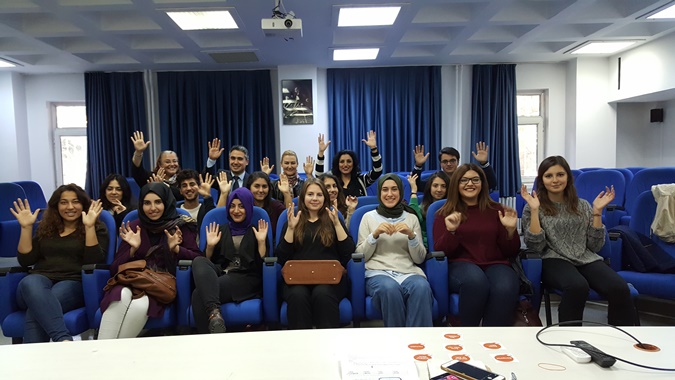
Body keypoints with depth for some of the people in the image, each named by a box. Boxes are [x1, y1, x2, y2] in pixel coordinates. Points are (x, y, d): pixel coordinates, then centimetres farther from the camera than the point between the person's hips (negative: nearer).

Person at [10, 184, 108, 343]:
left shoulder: (97, 228, 10)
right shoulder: (45, 228, 22)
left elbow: (94, 262, -6)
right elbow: (25, 261, 13)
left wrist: (89, 227, -13)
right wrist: (26, 227, 6)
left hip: (74, 283, -2)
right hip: (40, 280, 3)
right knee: (30, 283, -38)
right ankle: (63, 339, -53)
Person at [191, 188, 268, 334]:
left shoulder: (256, 231, 12)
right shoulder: (221, 230, 21)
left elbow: (262, 264, 1)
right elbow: (208, 262, 17)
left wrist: (261, 242, -9)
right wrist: (210, 246, 1)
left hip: (247, 279, -4)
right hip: (221, 274, 4)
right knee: (198, 261, -32)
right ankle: (213, 311, -45)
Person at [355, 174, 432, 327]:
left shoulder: (412, 218, 16)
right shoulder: (369, 217, 12)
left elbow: (419, 259, 9)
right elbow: (361, 255, 6)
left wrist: (411, 235, -8)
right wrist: (374, 234, -9)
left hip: (408, 272, 1)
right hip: (378, 273, -1)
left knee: (422, 287, -36)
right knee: (390, 288, -38)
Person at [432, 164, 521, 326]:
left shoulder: (497, 210, 15)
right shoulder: (445, 214, 12)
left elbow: (511, 253, 12)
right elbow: (440, 251, 2)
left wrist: (510, 230, -7)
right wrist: (451, 231, -15)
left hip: (495, 265, 2)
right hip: (461, 265, -1)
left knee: (505, 288, -35)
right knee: (476, 280, -38)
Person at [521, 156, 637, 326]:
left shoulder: (583, 205, 15)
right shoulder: (533, 207, 5)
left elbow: (595, 246, 8)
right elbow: (536, 246, -8)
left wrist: (597, 212, 1)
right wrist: (534, 210, -14)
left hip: (587, 259, 4)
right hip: (554, 261, -3)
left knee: (620, 288, -28)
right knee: (578, 286, -37)